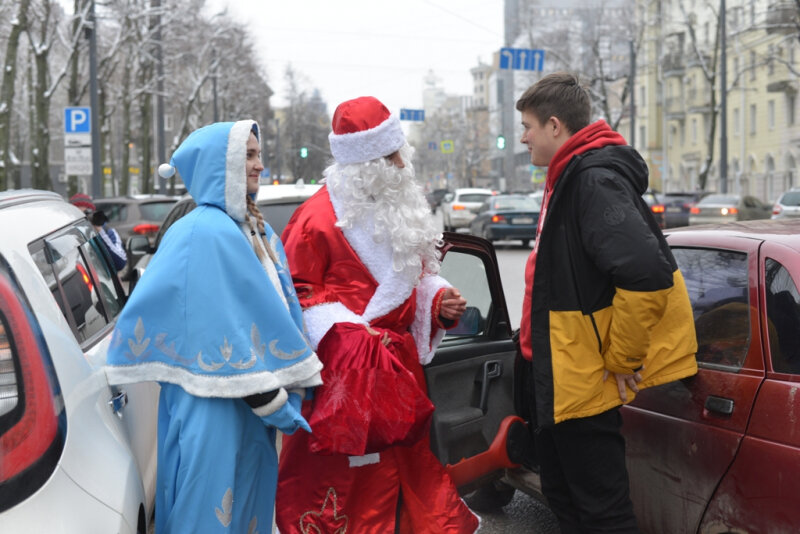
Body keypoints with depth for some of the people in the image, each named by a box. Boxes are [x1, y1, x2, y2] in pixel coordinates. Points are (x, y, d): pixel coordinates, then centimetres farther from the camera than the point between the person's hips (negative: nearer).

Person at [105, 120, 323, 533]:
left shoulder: (258, 232, 11)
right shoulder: (205, 233, -17)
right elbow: (225, 331, -21)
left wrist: (287, 395, 9)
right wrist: (275, 403, -18)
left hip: (251, 406, 9)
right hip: (215, 411, -9)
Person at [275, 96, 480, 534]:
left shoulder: (400, 209, 12)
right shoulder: (318, 219, -13)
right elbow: (296, 293, -12)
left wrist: (438, 299, 4)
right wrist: (344, 332, -23)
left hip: (398, 366, 8)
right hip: (342, 373, -8)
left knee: (409, 470, 14)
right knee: (338, 477, -4)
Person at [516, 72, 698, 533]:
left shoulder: (593, 181, -22)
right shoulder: (571, 177, 12)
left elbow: (647, 273, -34)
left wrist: (622, 359, -23)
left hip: (585, 385, -11)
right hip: (563, 378, 11)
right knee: (565, 496, 22)